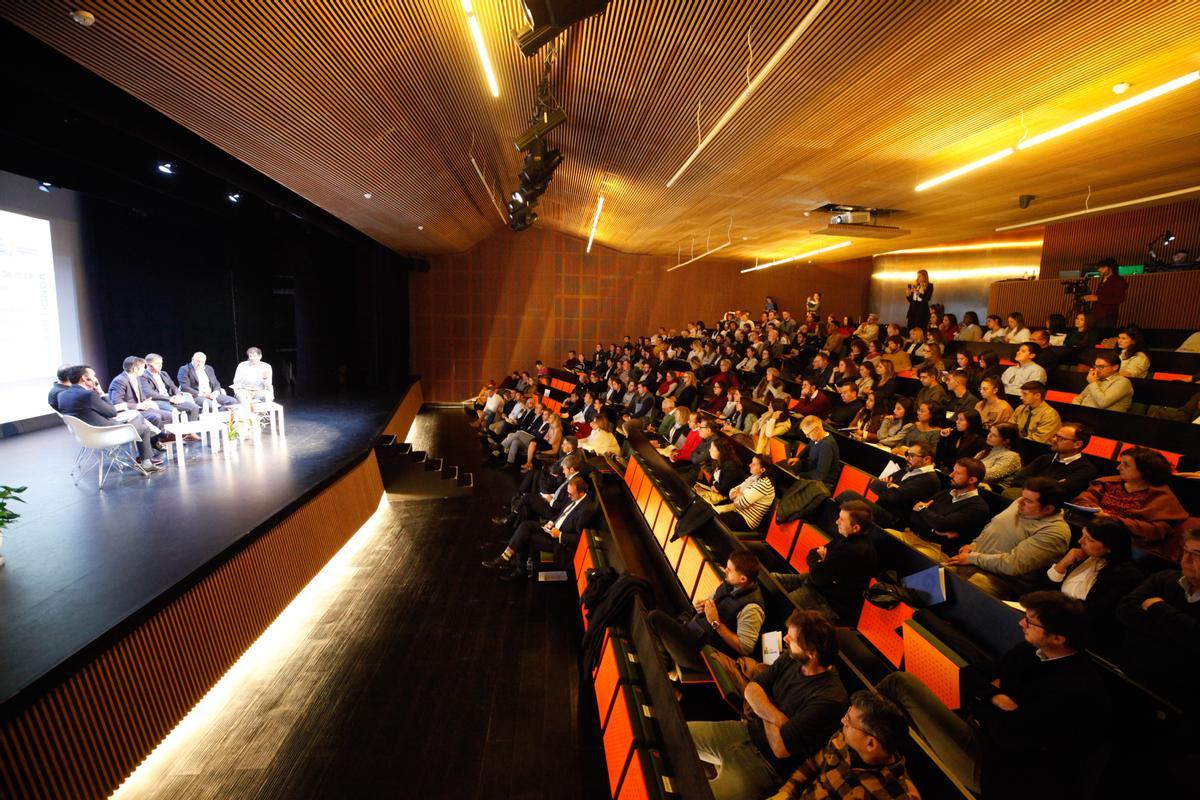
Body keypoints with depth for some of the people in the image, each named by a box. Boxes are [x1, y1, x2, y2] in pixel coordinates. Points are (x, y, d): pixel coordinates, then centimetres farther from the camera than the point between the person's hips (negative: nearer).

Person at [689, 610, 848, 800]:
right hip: (746, 729, 7)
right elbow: (751, 688, 0)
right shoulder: (791, 658, -4)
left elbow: (781, 748, -23)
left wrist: (763, 709, -6)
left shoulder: (829, 699, -27)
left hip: (767, 764, -7)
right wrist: (774, 715, -20)